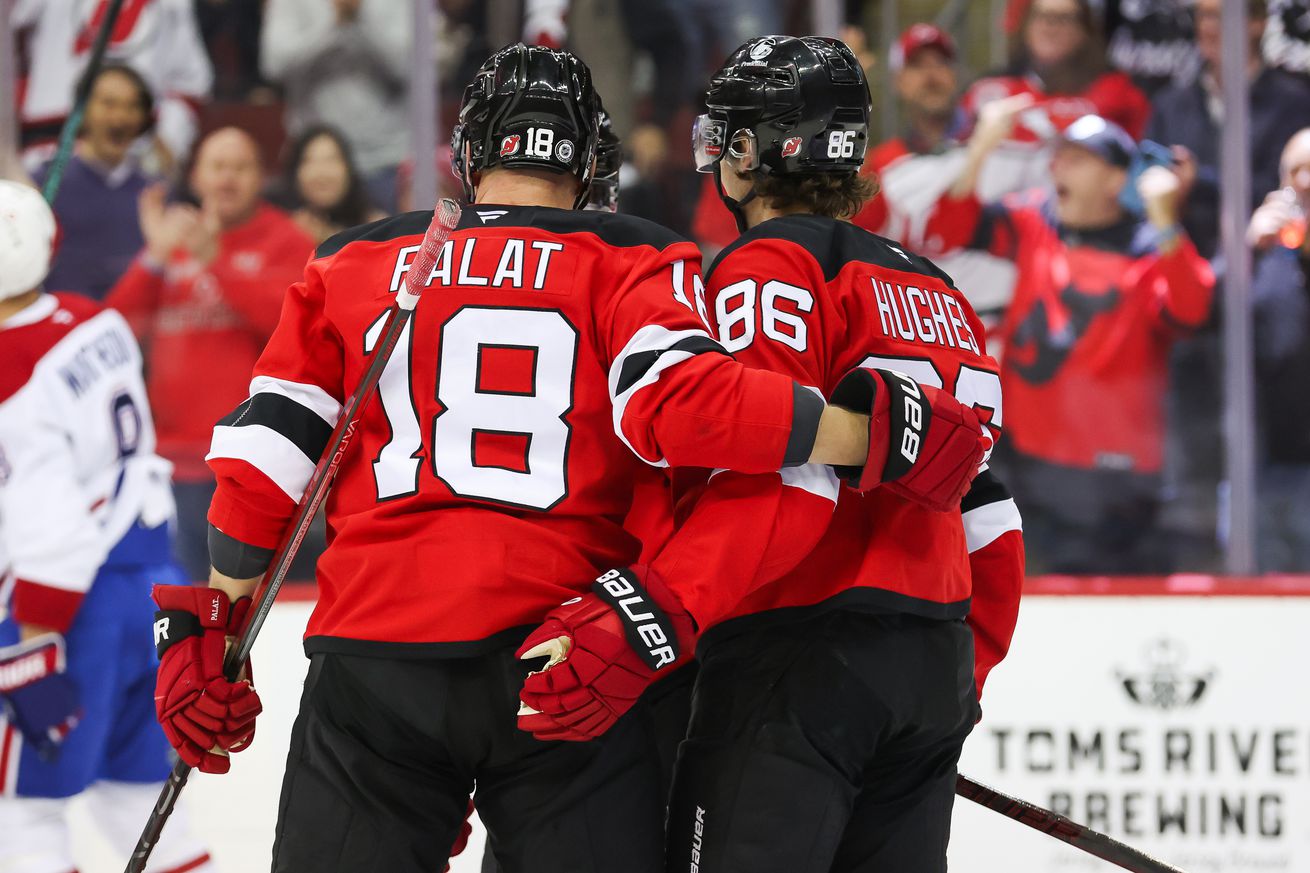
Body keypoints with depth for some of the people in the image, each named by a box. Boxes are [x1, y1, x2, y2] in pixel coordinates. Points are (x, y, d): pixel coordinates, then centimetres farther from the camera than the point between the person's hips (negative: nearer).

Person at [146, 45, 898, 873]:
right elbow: (682, 400, -14)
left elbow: (266, 443, 11)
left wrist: (211, 629, 17)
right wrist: (869, 436, -14)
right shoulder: (633, 263, 4)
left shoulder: (353, 266, 13)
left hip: (377, 657, 2)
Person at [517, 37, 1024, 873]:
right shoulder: (934, 290, 20)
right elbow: (986, 517, 21)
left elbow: (778, 477, -20)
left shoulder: (772, 266, -5)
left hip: (801, 660, -8)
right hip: (933, 671, 8)